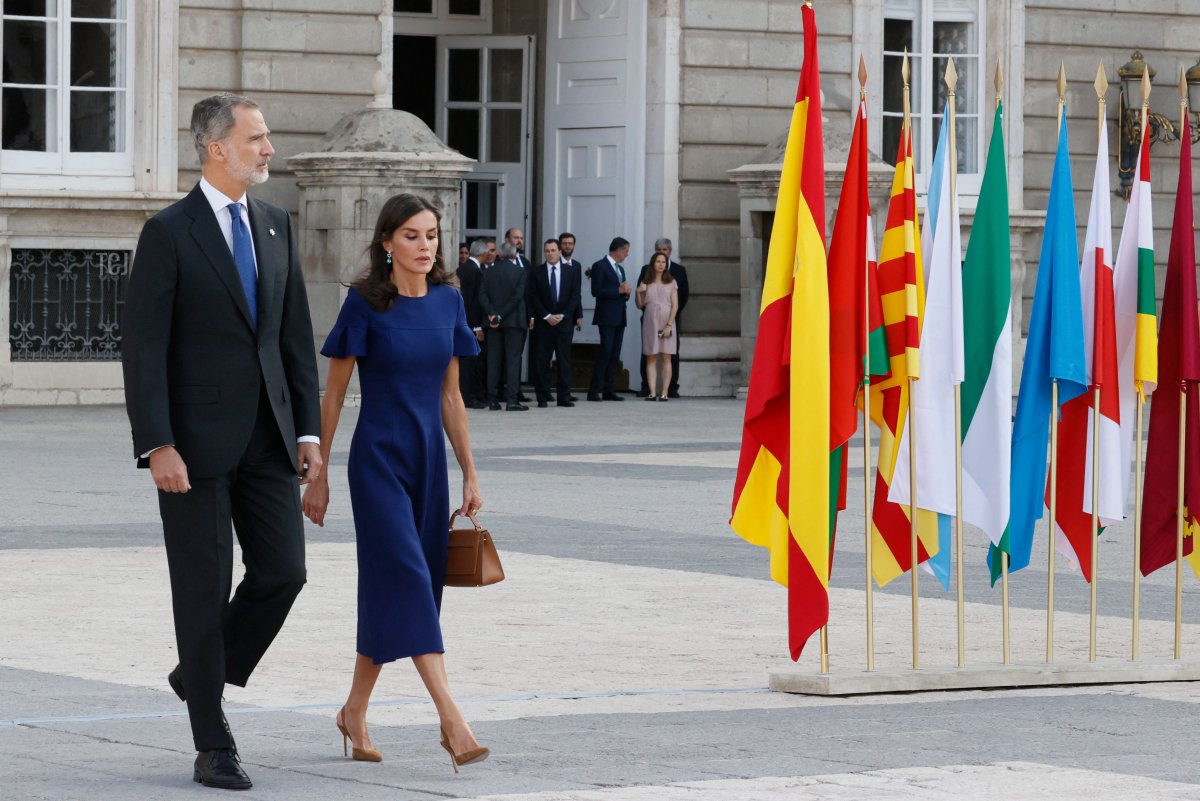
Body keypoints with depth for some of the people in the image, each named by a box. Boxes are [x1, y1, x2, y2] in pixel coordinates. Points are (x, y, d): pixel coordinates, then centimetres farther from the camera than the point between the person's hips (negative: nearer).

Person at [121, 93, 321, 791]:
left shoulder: (276, 226, 11)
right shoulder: (169, 233, -7)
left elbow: (297, 336, 13)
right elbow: (143, 347, -11)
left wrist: (309, 430, 6)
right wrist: (156, 446, -18)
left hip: (267, 438, 5)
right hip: (197, 442, -5)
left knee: (283, 571, -1)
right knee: (205, 588, 0)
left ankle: (204, 675, 25)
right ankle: (213, 745, 8)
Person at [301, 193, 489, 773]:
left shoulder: (447, 301, 6)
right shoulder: (366, 303, -7)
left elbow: (450, 396, 13)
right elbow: (333, 394, -2)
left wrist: (469, 473, 12)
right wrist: (317, 475, -1)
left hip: (428, 458, 5)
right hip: (379, 457, -5)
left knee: (389, 589, 10)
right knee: (408, 578, -14)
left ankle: (354, 713, 23)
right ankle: (452, 722, -21)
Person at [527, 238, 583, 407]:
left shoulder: (572, 271, 7)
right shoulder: (536, 272, 4)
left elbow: (575, 296, 3)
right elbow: (533, 298, 0)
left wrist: (562, 315, -8)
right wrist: (547, 316, -10)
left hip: (565, 322, 1)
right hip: (543, 323, 0)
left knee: (564, 360, 1)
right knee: (541, 361, -4)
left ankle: (564, 397, 4)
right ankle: (543, 398, 0)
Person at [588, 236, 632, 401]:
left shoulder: (620, 269, 20)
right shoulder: (600, 266, -6)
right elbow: (596, 291, -15)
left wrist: (626, 292, 3)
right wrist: (619, 290, -18)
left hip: (619, 318, 8)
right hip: (607, 317, -8)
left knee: (615, 355, 4)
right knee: (606, 352, -14)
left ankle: (608, 390, 5)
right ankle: (594, 391, -13)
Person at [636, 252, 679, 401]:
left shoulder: (671, 282, 5)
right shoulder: (646, 283, 9)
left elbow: (675, 305, 1)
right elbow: (640, 305, 12)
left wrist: (669, 325, -8)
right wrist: (638, 292, -6)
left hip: (666, 322, -2)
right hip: (650, 322, 2)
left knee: (666, 358, -3)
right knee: (651, 359, -1)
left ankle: (664, 393, -5)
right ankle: (652, 392, -4)